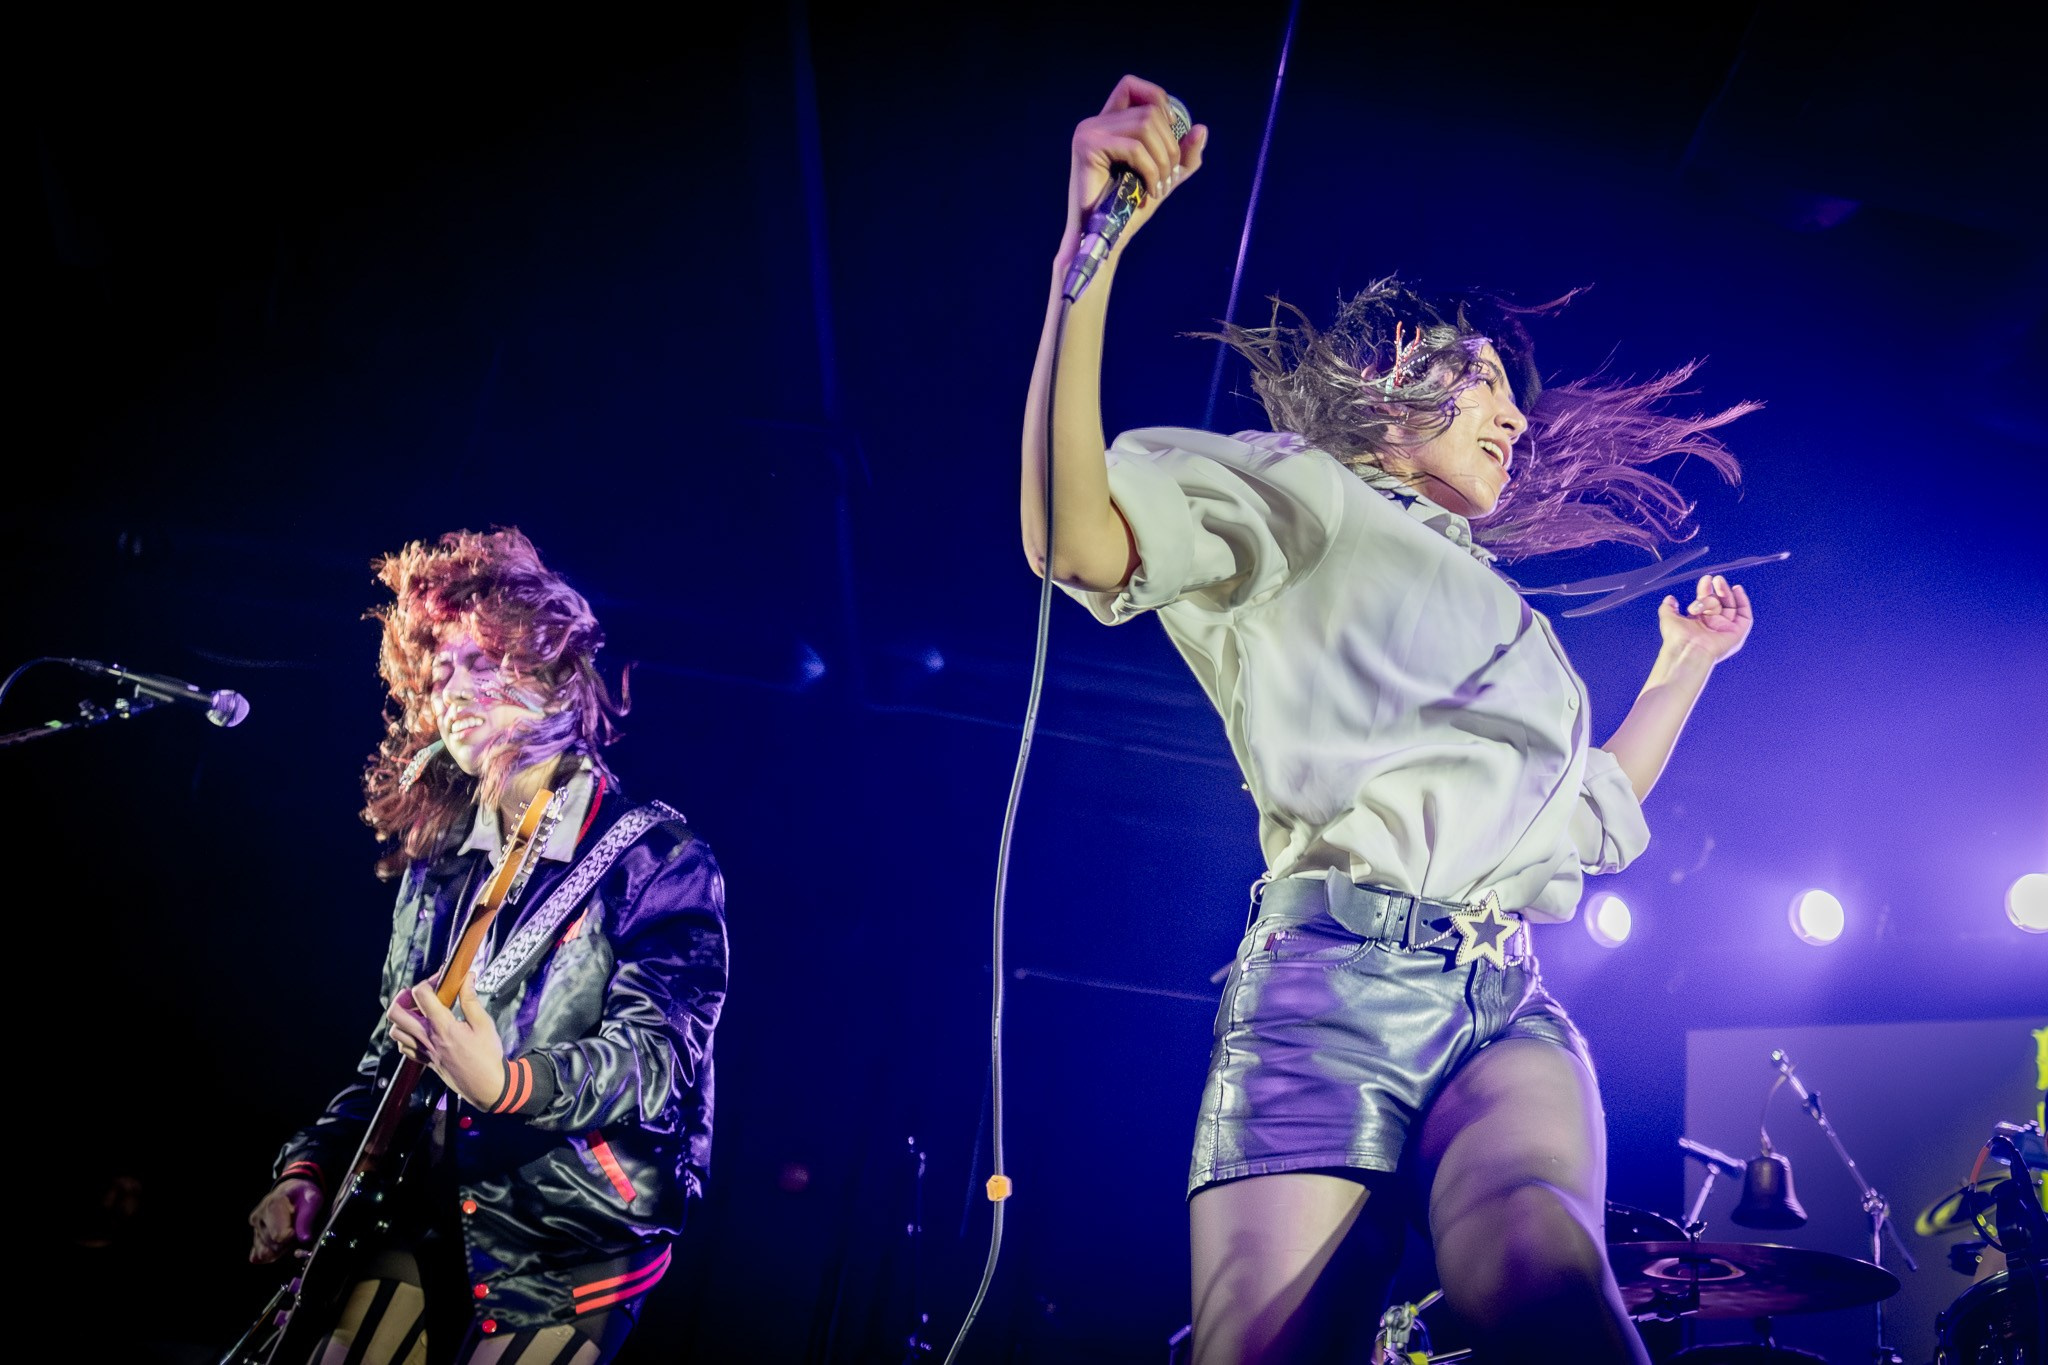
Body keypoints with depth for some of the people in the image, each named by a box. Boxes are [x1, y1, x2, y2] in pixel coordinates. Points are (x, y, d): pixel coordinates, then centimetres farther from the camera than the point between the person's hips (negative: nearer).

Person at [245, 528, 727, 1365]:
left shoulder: (657, 854, -12)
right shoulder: (436, 860, 8)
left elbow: (663, 1056, -21)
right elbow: (392, 1051, 16)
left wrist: (506, 1084, -36)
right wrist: (311, 1167, 4)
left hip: (569, 1255, -5)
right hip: (429, 1231, 6)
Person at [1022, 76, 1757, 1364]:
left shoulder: (1505, 618, 36)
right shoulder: (1301, 496, 14)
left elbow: (1597, 813, 42)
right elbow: (1075, 538, -6)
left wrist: (1686, 665, 43)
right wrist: (1092, 245, -12)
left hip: (1507, 1003, 5)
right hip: (1337, 980, -5)